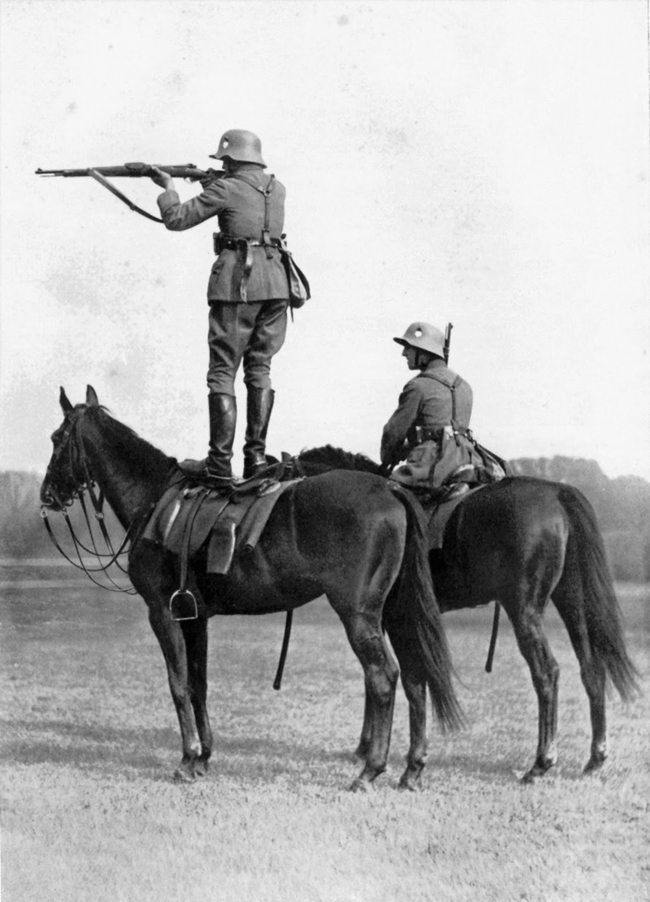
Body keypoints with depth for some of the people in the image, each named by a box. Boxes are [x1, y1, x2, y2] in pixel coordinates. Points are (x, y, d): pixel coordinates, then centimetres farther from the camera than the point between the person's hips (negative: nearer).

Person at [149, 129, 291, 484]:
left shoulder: (226, 189, -5)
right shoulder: (276, 189, 12)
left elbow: (176, 219, -1)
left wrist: (167, 187, 16)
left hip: (237, 282, -6)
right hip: (275, 284, 6)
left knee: (222, 372, -1)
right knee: (260, 368, 12)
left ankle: (220, 463, -3)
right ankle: (256, 456, 9)